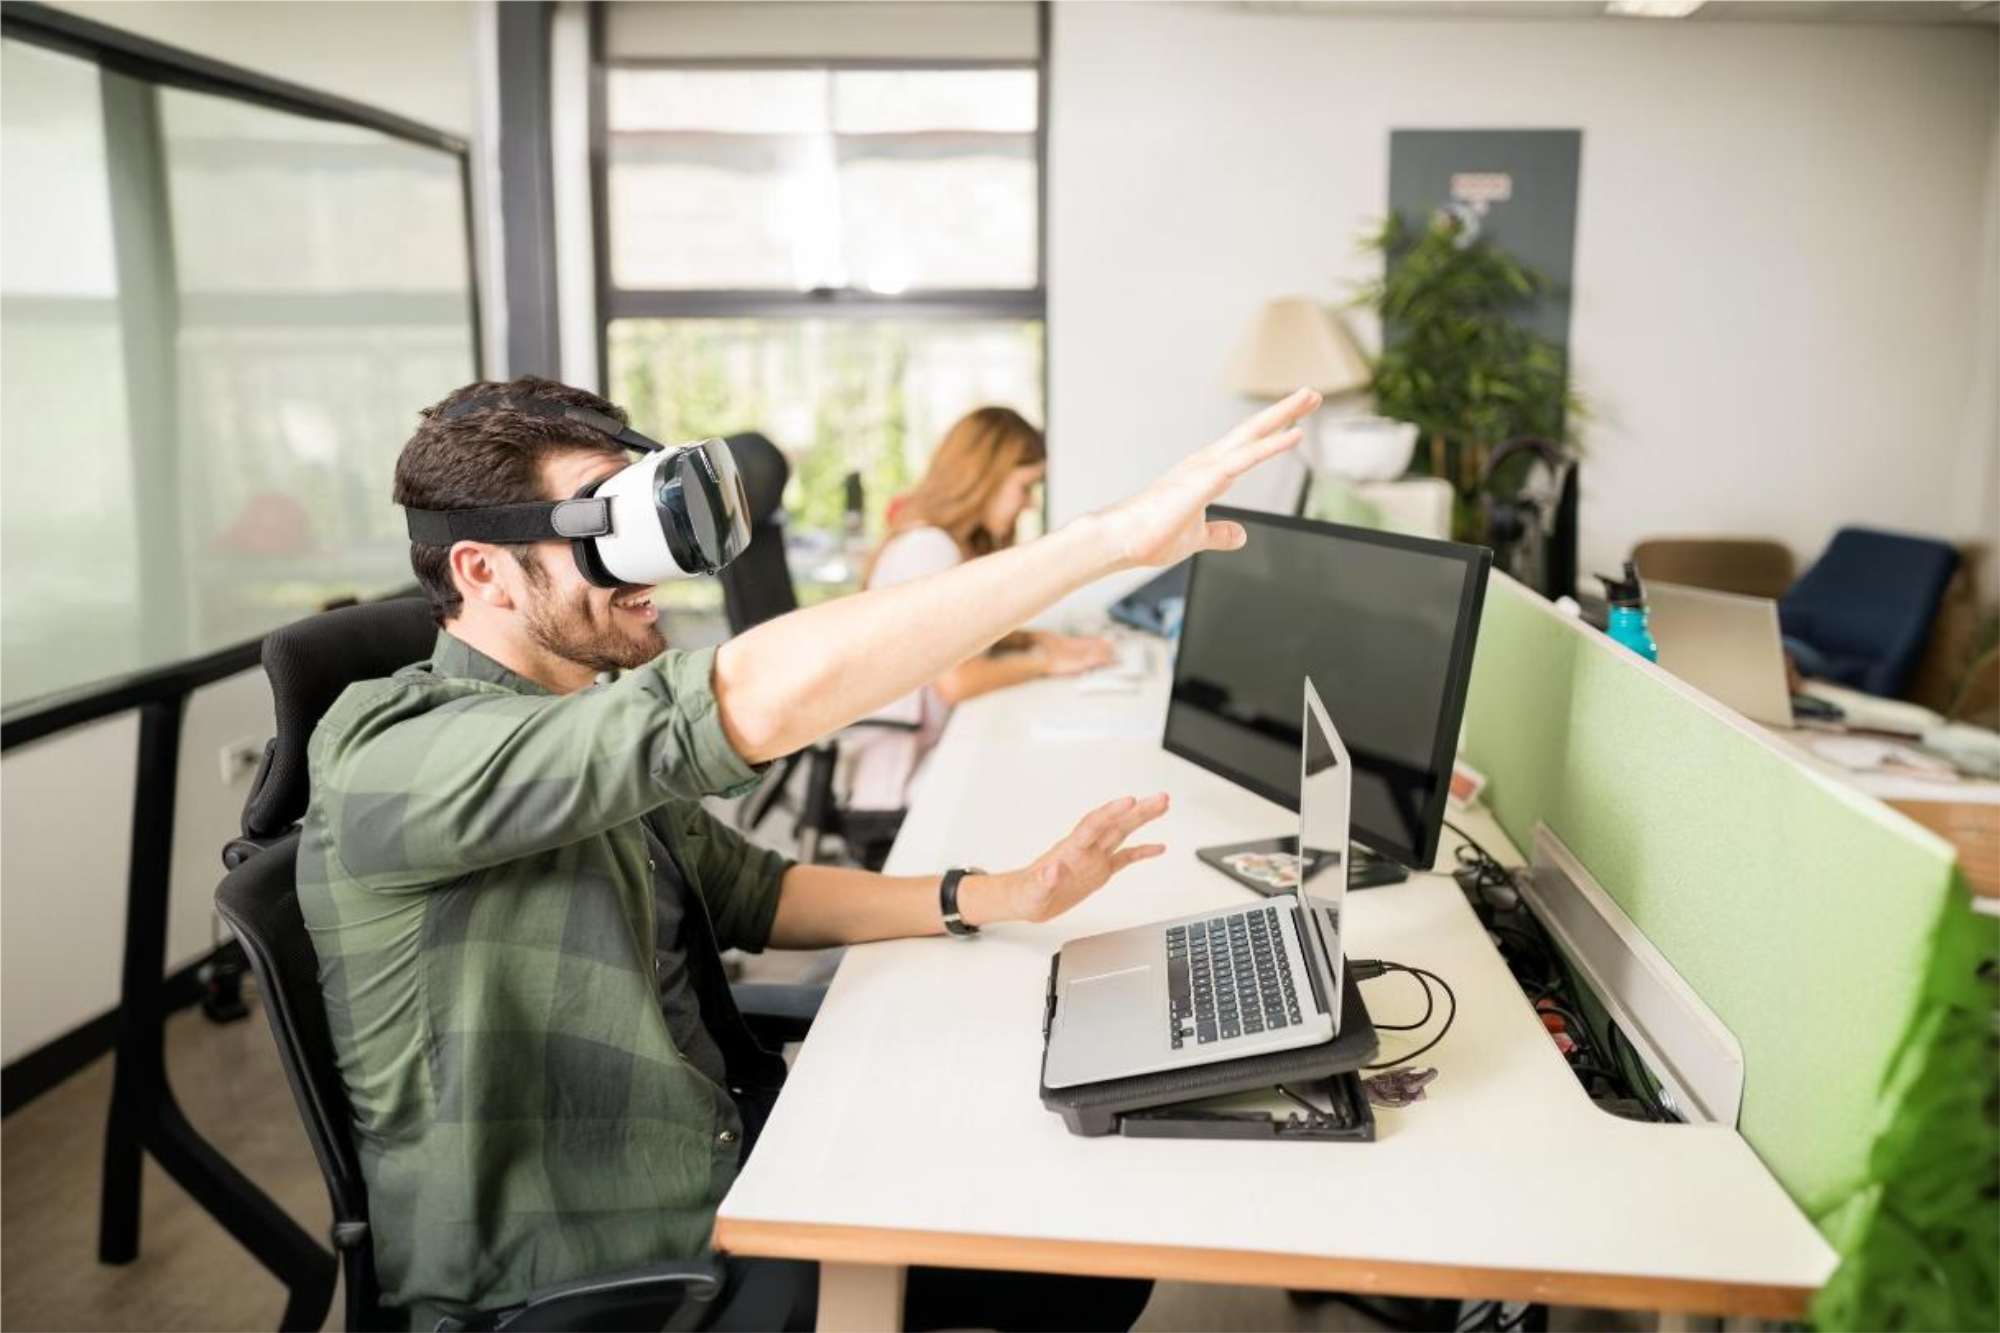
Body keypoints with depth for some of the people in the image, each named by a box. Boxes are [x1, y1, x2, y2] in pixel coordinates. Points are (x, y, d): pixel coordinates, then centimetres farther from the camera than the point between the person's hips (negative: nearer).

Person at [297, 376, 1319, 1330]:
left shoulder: (588, 720, 5)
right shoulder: (389, 759, -24)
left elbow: (751, 894, 12)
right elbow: (758, 704, -37)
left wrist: (1001, 897, -1)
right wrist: (1114, 533, -35)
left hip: (742, 1156, 8)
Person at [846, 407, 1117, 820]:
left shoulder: (957, 543, 11)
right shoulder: (930, 547, -17)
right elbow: (955, 680, -24)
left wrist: (1041, 640, 6)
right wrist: (1044, 662, -11)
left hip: (926, 752, 9)